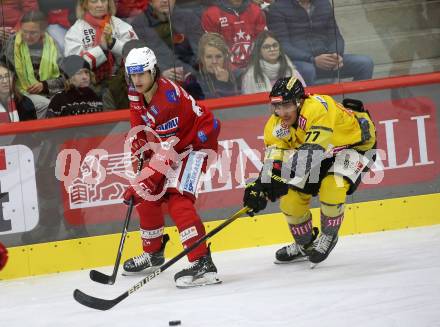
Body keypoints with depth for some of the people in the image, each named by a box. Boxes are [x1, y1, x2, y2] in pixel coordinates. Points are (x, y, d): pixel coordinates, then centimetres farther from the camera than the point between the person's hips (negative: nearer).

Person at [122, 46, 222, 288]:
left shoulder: (168, 98, -32)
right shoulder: (136, 96, -5)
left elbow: (166, 153, -34)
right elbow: (139, 129, 15)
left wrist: (141, 183, -38)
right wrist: (141, 151, 0)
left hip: (196, 143, -10)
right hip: (167, 146, 10)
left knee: (177, 200, -25)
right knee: (146, 196, 13)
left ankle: (202, 263, -33)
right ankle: (153, 253, 34)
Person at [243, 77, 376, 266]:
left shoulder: (318, 108, -38)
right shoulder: (277, 126, -15)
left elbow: (312, 150, -46)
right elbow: (272, 160, -15)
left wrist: (283, 177, -53)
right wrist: (259, 187, -33)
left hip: (354, 143, -7)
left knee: (331, 187, -30)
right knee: (291, 198, -2)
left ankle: (328, 236, -1)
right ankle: (305, 245, 25)